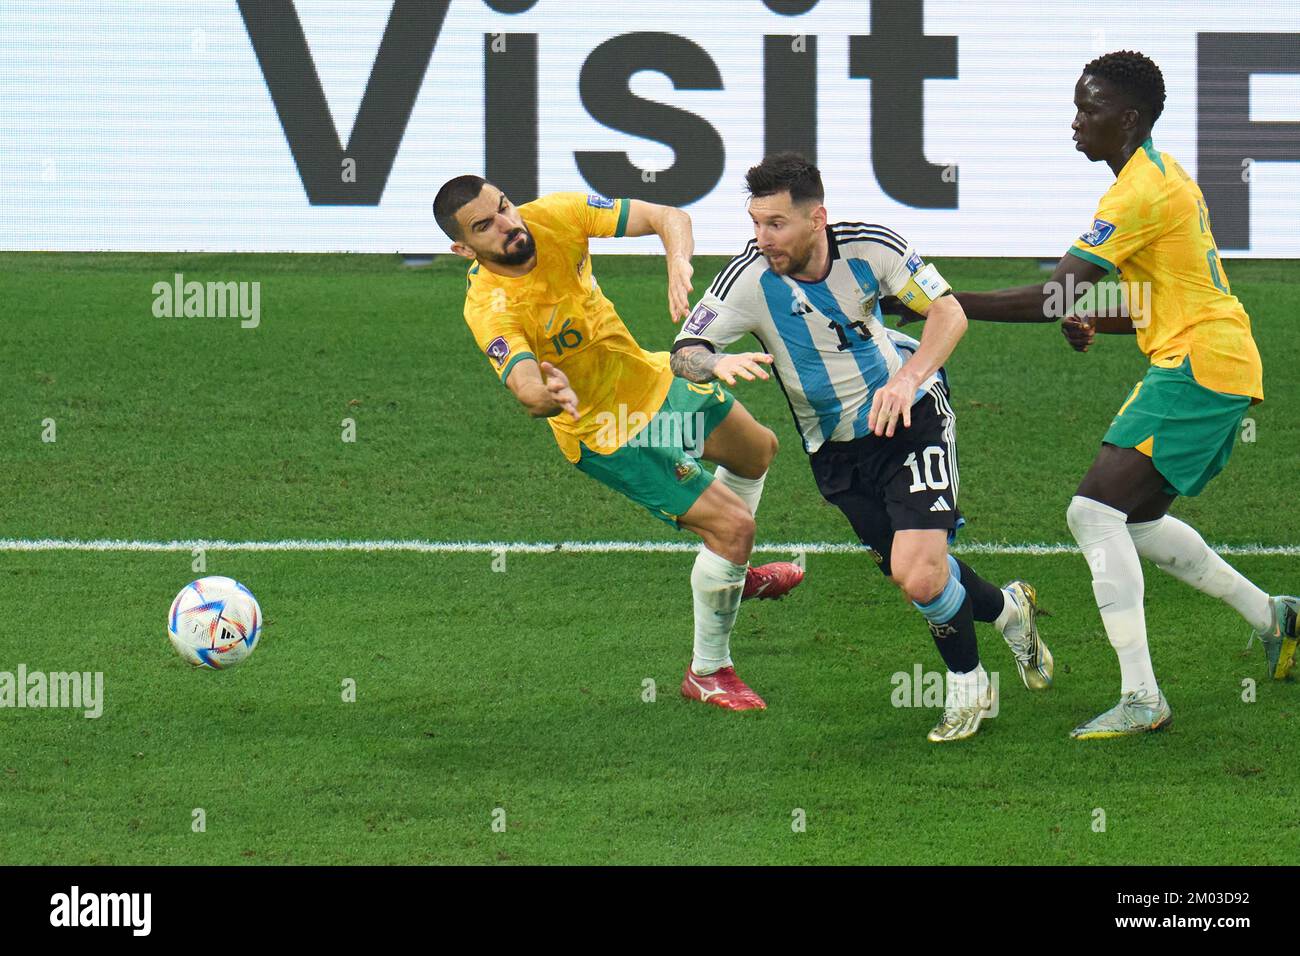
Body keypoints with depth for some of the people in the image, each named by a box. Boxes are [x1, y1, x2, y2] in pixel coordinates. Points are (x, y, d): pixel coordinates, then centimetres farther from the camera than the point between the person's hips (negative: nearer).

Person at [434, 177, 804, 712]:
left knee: (758, 451, 29)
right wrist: (546, 393, -71)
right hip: (610, 436, -7)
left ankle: (736, 573, 56)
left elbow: (669, 219, -19)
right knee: (732, 524, -12)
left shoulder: (553, 217, -19)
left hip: (652, 378, 7)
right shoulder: (490, 311, -32)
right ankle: (708, 672, 8)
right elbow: (525, 384, -47)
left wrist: (678, 266, -40)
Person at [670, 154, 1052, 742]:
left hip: (912, 414, -3)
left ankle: (967, 683, 11)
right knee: (913, 576, 5)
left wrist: (908, 378, -30)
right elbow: (683, 352, -17)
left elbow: (948, 312, -13)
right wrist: (715, 364, -41)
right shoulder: (749, 279, -18)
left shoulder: (870, 247, -18)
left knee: (920, 577, -17)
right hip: (837, 449, 3)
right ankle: (1006, 610, 38)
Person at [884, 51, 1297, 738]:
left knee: (1097, 510, -17)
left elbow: (1056, 298, -21)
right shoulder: (1164, 178, 17)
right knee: (1135, 519, 21)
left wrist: (942, 306, -21)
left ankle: (1141, 698, -21)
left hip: (1198, 368, -10)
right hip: (1215, 367, 10)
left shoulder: (1141, 192, -16)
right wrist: (1094, 320, 8)